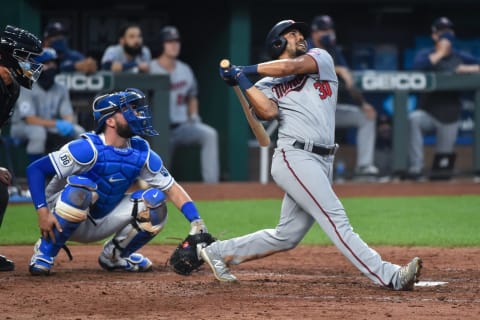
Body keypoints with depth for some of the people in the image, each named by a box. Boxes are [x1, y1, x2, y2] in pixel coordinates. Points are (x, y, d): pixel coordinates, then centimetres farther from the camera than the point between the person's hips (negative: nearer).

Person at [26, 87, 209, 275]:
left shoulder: (142, 153, -5)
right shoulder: (89, 149, -24)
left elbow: (172, 188, -1)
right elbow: (35, 169, -25)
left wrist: (196, 221, -15)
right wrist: (42, 212, -35)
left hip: (101, 223, 6)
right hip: (63, 222, -6)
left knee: (154, 200, -11)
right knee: (82, 188, -36)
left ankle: (114, 256, 10)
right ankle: (45, 252, -18)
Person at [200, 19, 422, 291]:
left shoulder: (320, 58, 16)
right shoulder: (267, 84, 9)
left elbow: (292, 67, -3)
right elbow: (268, 111, -12)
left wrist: (248, 70, 5)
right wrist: (243, 82, -12)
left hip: (322, 163, 5)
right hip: (294, 157, -5)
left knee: (286, 237, 10)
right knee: (336, 220, -15)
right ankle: (389, 276, -24)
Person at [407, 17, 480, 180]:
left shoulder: (461, 57, 7)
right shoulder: (425, 55, 0)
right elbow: (416, 68, -22)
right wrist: (440, 53, -17)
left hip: (450, 116, 3)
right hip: (428, 113, -3)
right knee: (413, 119, -37)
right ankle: (416, 169, -34)